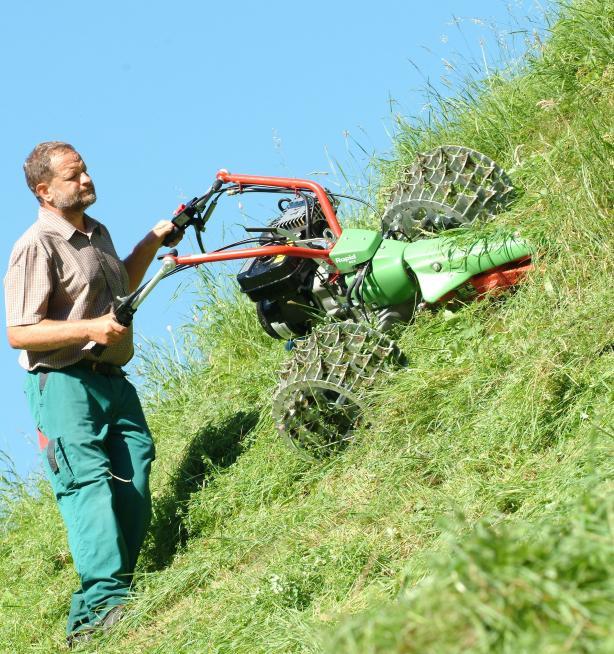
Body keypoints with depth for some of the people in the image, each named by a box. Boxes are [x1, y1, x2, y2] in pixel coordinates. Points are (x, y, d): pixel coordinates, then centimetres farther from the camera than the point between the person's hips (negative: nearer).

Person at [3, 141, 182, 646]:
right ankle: (101, 603, -25)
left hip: (113, 381, 9)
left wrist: (153, 241, 25)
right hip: (65, 384, -8)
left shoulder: (96, 233, 18)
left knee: (134, 482, 0)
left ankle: (117, 593, 6)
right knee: (89, 483, -18)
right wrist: (90, 328, -25)